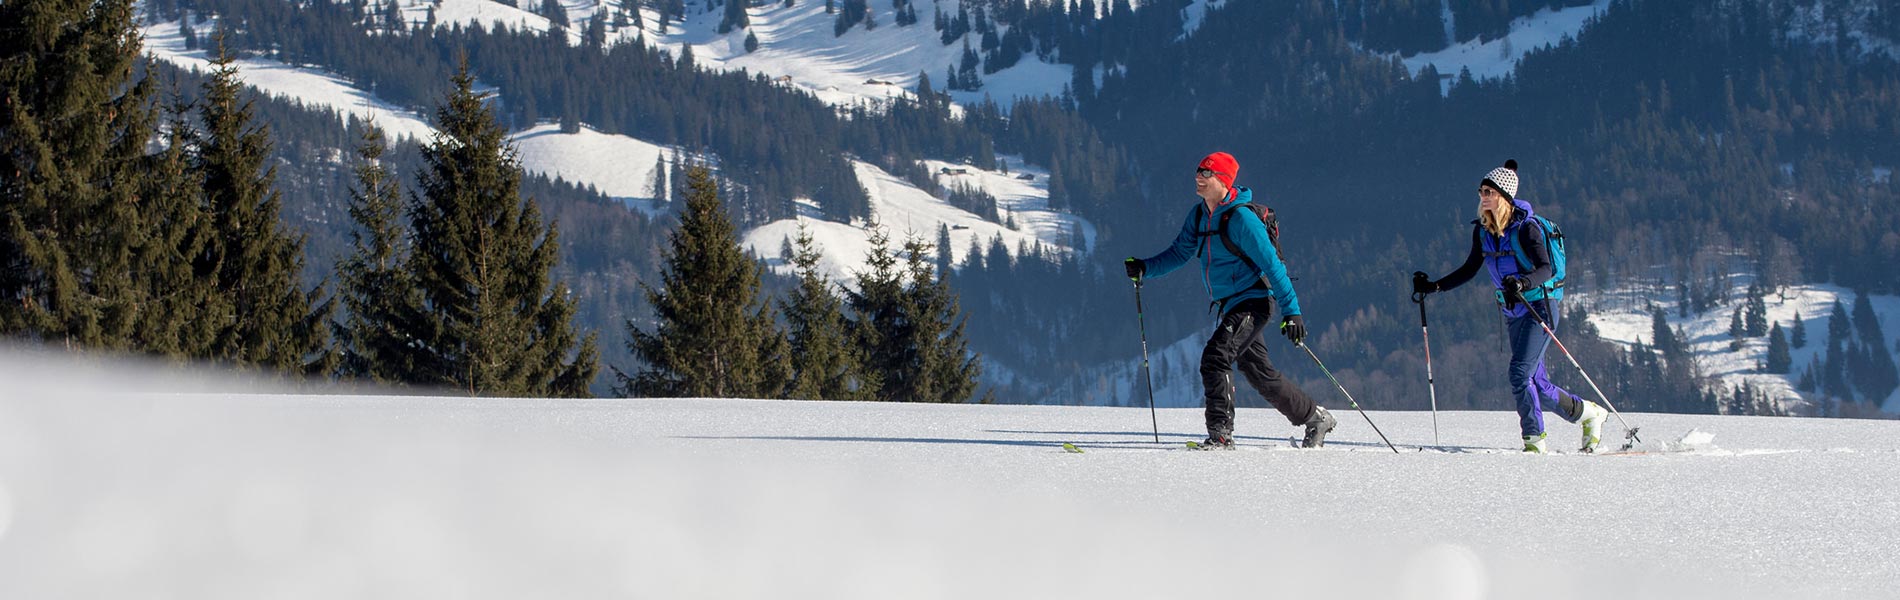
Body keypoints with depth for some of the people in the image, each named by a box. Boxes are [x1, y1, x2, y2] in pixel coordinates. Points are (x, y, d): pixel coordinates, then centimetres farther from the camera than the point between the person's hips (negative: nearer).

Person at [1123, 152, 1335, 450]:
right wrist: (1145, 267, -2)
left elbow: (1272, 265, -18)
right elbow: (1180, 252, 14)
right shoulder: (1199, 215, 6)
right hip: (1230, 306, 9)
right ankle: (1315, 418, 30)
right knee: (1260, 374, 15)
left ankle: (1220, 434, -21)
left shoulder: (1241, 218, -19)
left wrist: (1291, 311, -21)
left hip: (1253, 300, -9)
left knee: (1215, 356, -22)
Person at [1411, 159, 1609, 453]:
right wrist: (1434, 286, 7)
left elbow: (1545, 269, -27)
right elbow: (1470, 270, 15)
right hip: (1512, 311, 7)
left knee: (1520, 374, -18)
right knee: (1537, 385, 7)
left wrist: (1522, 283, -46)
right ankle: (1588, 413, 27)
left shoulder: (1525, 228, -16)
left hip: (1540, 306, -7)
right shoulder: (1482, 230, 4)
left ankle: (1534, 439, -8)